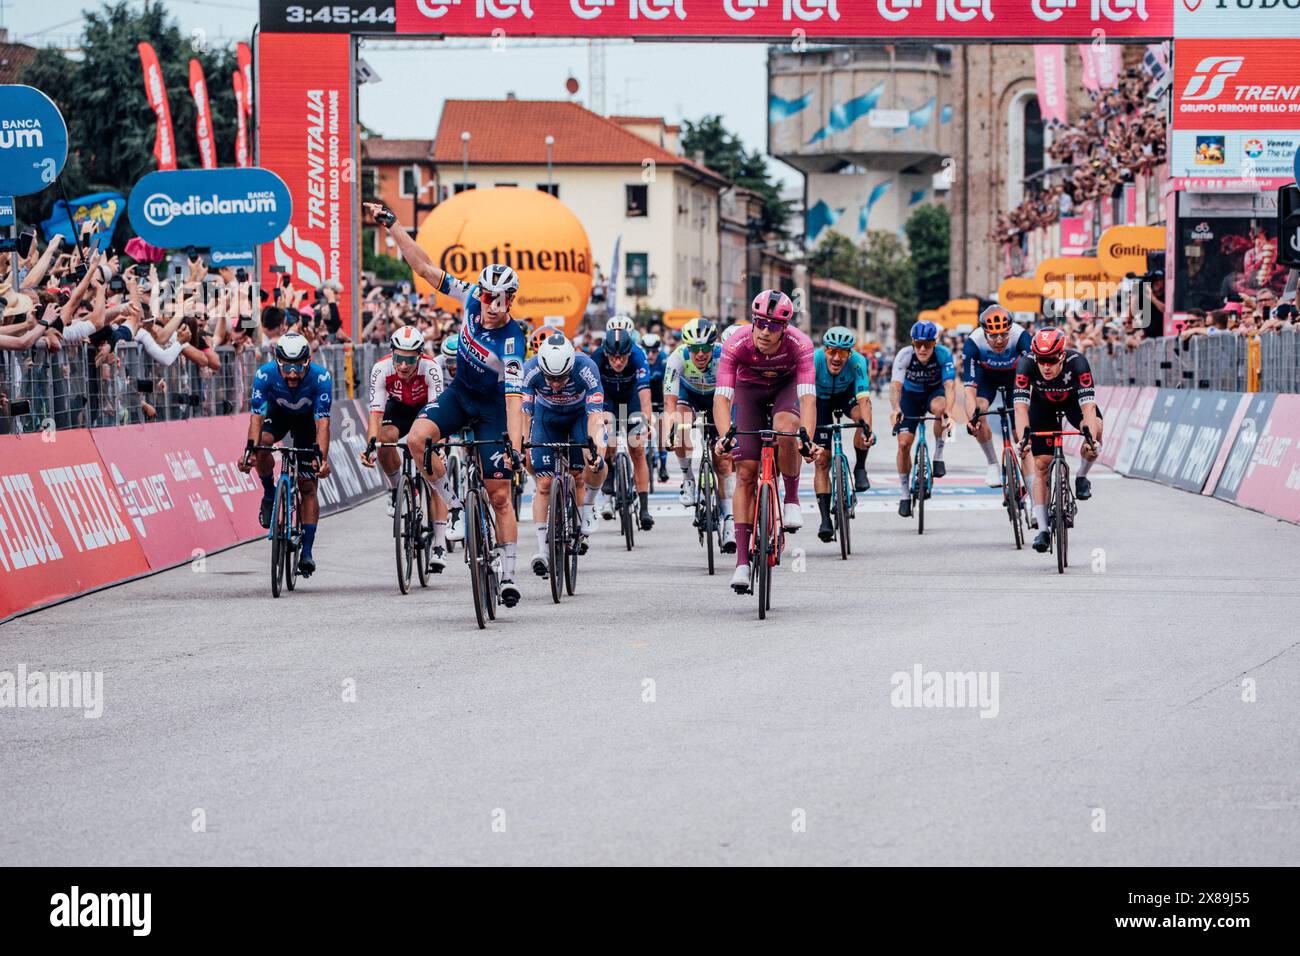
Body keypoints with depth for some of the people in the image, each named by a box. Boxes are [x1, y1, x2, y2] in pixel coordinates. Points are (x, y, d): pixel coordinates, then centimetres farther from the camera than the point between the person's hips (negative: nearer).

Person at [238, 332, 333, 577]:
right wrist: (250, 449, -52)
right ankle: (269, 494, -5)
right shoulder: (266, 374, -33)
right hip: (277, 413, 1)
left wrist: (322, 457, -53)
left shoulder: (321, 377, -35)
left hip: (306, 417, -1)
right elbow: (256, 416, -36)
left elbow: (322, 422, -40)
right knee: (262, 444, -33)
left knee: (308, 487, -7)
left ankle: (307, 551, -2)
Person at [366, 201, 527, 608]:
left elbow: (514, 399, -35)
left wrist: (514, 447, -44)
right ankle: (454, 505, -7)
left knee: (500, 495, -5)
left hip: (493, 405, -5)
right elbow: (424, 266, -11)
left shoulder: (512, 342, -30)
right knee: (417, 438, -26)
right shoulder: (471, 298, -17)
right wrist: (391, 225, -15)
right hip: (459, 392, 5)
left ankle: (509, 575, 5)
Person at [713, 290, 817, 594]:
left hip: (786, 386, -1)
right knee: (746, 472, -9)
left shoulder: (800, 345, -34)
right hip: (750, 389, 1)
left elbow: (808, 396, -41)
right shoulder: (737, 345, -33)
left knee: (785, 429, -36)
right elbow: (721, 396, -37)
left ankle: (792, 500, -10)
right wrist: (726, 434, -54)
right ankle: (742, 561, -7)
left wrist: (806, 438, -56)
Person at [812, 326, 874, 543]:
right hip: (820, 399, 0)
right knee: (822, 460, -10)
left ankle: (860, 468, -12)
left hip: (846, 394, 0)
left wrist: (867, 428, -57)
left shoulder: (857, 362, -33)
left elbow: (863, 399, -41)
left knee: (862, 414, -34)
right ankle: (825, 519, -6)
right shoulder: (813, 360, -35)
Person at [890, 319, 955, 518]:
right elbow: (895, 385, -37)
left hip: (934, 391, -1)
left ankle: (939, 454, -18)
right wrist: (896, 409, -57)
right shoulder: (904, 355, -28)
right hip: (911, 395, 1)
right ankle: (905, 493, 6)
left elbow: (949, 385, -38)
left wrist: (947, 413, -55)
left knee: (939, 406, -38)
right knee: (904, 444, -11)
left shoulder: (943, 354, -29)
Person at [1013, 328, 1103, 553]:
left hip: (1073, 399, -1)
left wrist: (1091, 437, -59)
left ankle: (1082, 476, -3)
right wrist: (1024, 437, -57)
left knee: (1095, 431, -31)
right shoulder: (1027, 363, -36)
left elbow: (1088, 406, -45)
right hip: (1043, 403, 1)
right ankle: (1043, 529, -3)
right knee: (1041, 464, -9)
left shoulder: (1076, 362, -38)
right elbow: (1021, 406, -41)